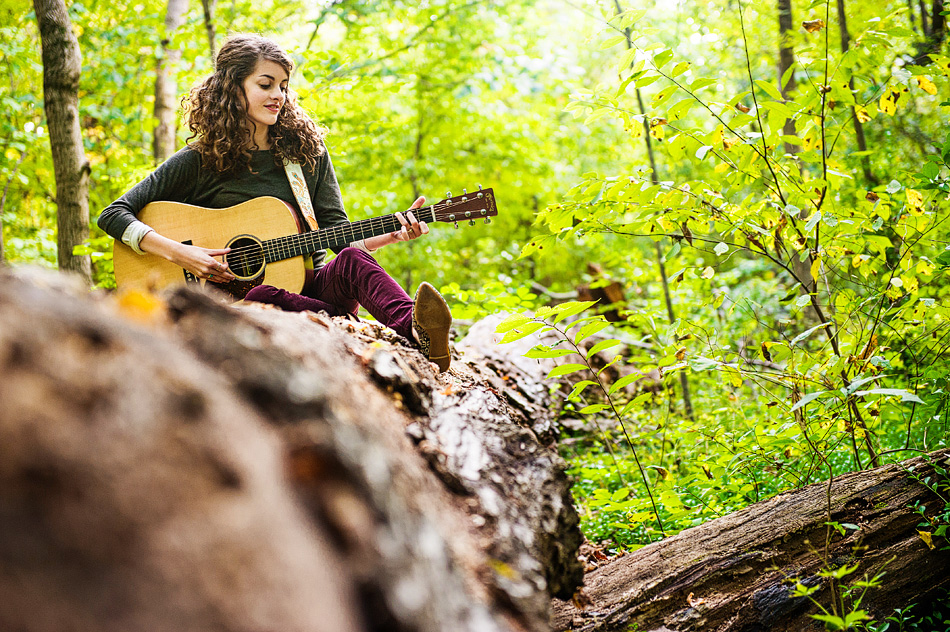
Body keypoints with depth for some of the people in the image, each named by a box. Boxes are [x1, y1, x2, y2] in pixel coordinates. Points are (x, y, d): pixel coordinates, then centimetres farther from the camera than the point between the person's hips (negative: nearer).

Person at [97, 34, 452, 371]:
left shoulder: (308, 151, 12)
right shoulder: (200, 161, 3)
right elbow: (114, 215, 0)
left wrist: (394, 234, -14)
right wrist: (177, 253, -15)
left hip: (310, 287, 2)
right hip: (237, 295, -2)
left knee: (351, 260, -31)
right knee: (261, 298, -38)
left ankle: (415, 329, -60)